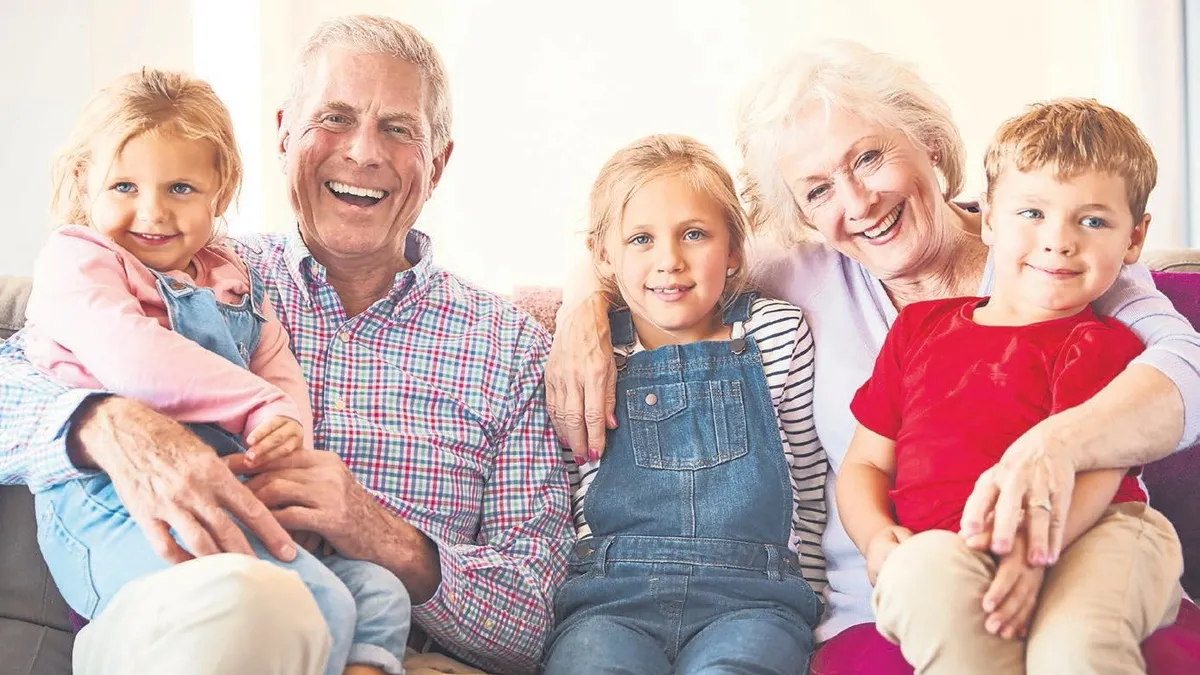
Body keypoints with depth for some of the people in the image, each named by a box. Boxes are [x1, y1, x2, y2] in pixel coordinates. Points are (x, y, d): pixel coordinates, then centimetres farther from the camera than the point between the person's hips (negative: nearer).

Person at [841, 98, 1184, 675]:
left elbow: (1092, 469, -5)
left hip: (1083, 537, -3)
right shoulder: (919, 326, 26)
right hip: (942, 546, 4)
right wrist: (879, 541, 0)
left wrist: (1035, 544, -26)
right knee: (927, 570, -34)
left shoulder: (1101, 344, 13)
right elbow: (864, 464, 23)